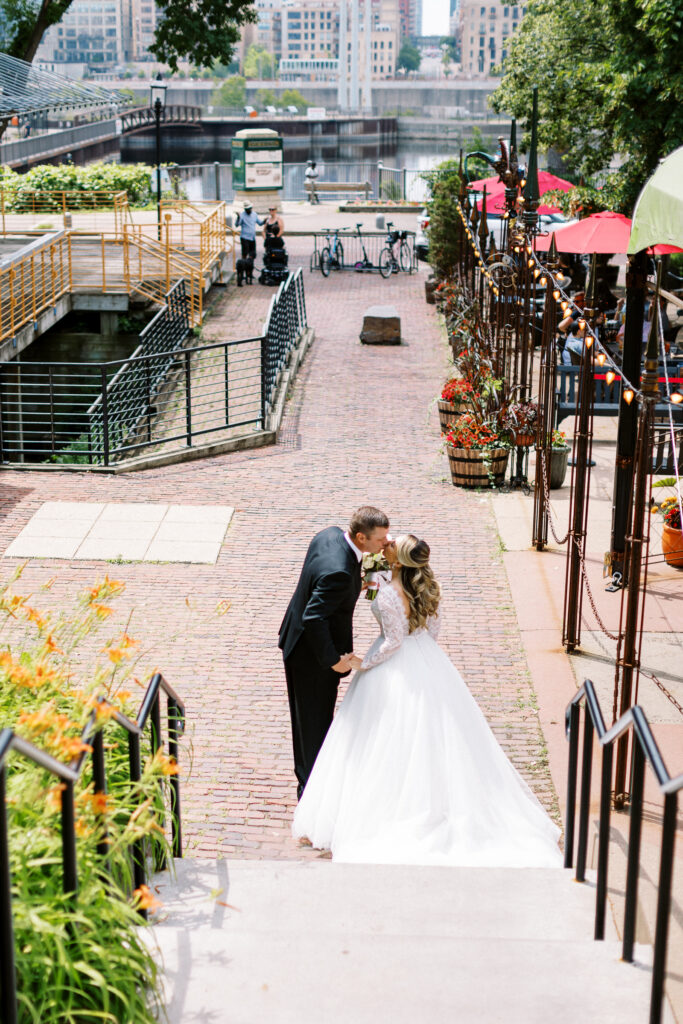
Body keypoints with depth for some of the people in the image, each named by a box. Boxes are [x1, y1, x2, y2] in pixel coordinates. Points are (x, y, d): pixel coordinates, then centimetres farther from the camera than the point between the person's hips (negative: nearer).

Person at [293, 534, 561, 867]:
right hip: (428, 662, 7)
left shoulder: (388, 595, -26)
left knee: (392, 742, 6)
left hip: (396, 668, -7)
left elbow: (394, 641, -20)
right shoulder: (427, 585, -4)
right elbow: (434, 627, 6)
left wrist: (363, 664, -8)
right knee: (432, 738, 17)